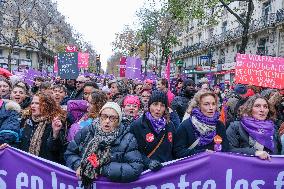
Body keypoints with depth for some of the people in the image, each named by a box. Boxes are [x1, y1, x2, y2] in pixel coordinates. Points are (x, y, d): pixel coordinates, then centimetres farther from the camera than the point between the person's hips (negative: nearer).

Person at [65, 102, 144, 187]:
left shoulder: (128, 139, -8)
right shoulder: (86, 132, 1)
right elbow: (69, 153, 9)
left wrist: (102, 169, -18)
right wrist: (78, 165, -11)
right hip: (82, 182, 2)